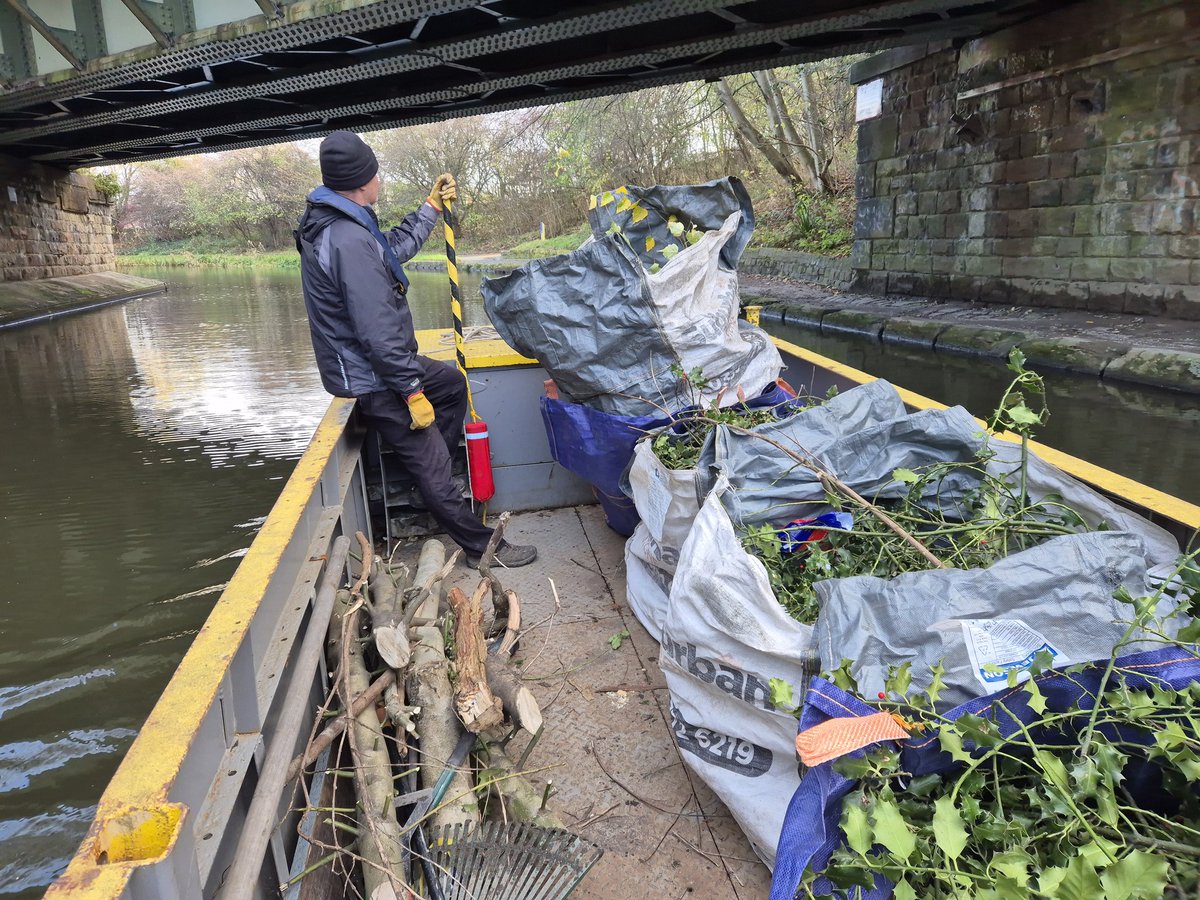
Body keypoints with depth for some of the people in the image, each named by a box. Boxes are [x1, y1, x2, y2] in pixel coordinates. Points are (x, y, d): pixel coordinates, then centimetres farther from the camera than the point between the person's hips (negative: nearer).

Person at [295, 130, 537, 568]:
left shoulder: (333, 222, 6)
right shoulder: (350, 240, -28)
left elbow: (396, 246, 22)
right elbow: (378, 331, -29)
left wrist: (432, 207, 25)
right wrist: (413, 391, -23)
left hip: (379, 361, 10)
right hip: (373, 379, -10)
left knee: (452, 382, 28)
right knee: (432, 466, 0)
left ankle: (431, 469, 32)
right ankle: (482, 547, 15)